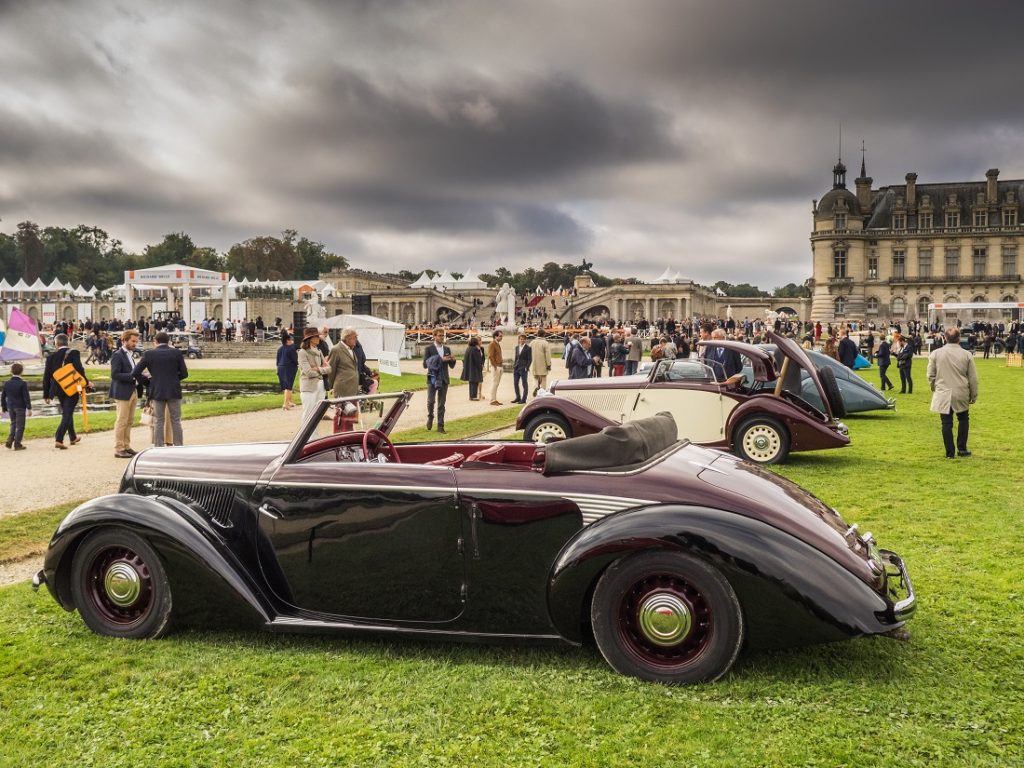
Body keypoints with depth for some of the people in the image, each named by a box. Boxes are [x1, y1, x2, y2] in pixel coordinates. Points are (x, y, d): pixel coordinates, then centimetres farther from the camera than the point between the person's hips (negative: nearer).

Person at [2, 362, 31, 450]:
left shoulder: (7, 383, 4)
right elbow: (26, 397, -13)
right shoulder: (22, 383, -11)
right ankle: (17, 444, -1)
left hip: (10, 407, 5)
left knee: (13, 424, 20)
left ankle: (9, 441, 7)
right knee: (20, 426, 1)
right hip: (20, 407, -5)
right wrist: (29, 408, -10)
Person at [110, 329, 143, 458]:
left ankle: (126, 446, 18)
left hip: (133, 392, 9)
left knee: (129, 421, 11)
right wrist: (132, 376, -23)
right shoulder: (117, 355, -10)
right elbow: (114, 374, -19)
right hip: (123, 393, -8)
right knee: (121, 421, -4)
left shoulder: (130, 355, 17)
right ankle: (118, 449, 0)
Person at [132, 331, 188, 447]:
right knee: (176, 421, 8)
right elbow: (184, 374, 0)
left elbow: (135, 373, -4)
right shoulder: (177, 352, -2)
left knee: (158, 422, 7)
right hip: (174, 391, 0)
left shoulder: (148, 354, -2)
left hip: (157, 392, 0)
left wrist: (146, 376, 14)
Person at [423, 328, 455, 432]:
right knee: (430, 401, -7)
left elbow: (451, 366, 13)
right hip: (432, 378, -3)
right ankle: (430, 417, 22)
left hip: (444, 379, 3)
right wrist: (440, 359, -18)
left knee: (441, 404, 3)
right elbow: (425, 364, -10)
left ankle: (440, 426, 7)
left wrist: (452, 360, -11)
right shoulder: (429, 349, -1)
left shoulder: (447, 349, 11)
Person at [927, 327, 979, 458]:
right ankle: (962, 449, 18)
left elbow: (931, 375, 2)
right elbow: (973, 378, 2)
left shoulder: (936, 354, -3)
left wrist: (934, 389, 18)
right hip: (961, 394, 0)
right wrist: (974, 396, 12)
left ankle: (949, 452, 5)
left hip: (943, 394, 0)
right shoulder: (967, 355, -3)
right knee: (963, 419, 19)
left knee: (946, 423, 4)